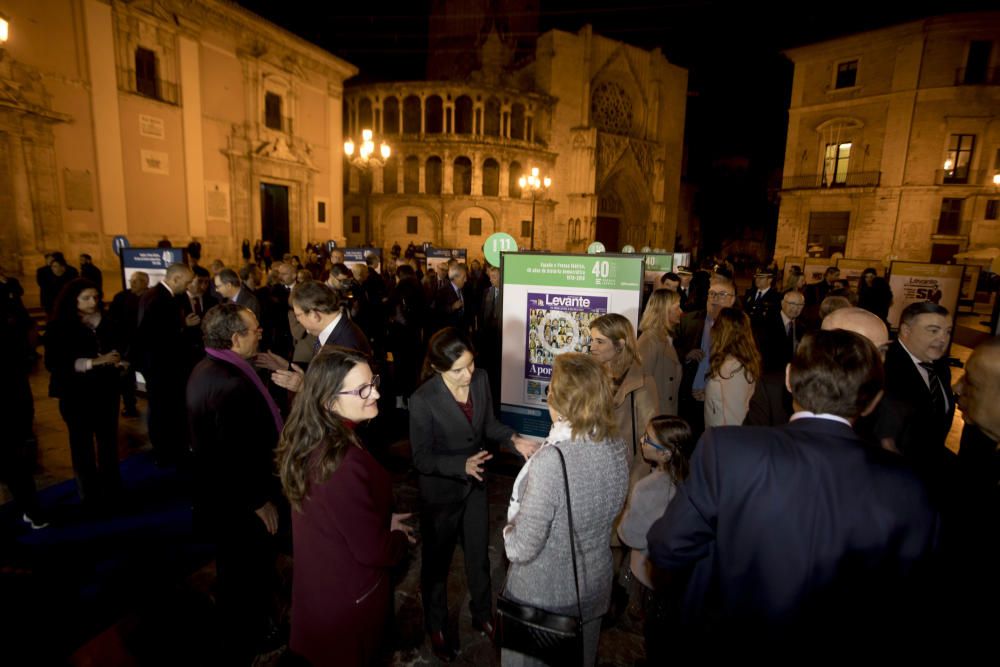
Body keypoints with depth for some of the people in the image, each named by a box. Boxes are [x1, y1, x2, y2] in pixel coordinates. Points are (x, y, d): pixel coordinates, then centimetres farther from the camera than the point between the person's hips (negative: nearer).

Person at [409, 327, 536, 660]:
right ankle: (436, 627, 48)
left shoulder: (480, 378, -15)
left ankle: (482, 615, 52)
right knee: (437, 561, 20)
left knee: (479, 555, 24)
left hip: (476, 485, 5)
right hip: (440, 492, -4)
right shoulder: (423, 400, -29)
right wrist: (462, 465, -35)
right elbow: (421, 459, -22)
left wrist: (513, 438, -17)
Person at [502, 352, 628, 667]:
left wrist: (508, 531, -7)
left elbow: (522, 548, -28)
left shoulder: (551, 460, -34)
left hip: (544, 595, -5)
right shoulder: (617, 450, -12)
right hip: (595, 586, 6)